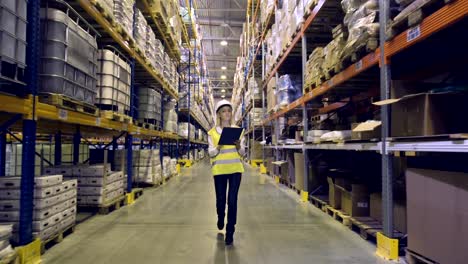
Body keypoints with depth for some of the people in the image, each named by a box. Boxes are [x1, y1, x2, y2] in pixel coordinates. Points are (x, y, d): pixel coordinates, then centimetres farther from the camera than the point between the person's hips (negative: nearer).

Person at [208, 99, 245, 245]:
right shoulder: (212, 132, 2)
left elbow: (242, 153, 5)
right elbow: (211, 153, -3)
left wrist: (238, 146, -17)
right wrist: (219, 147, -22)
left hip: (235, 169, 0)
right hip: (219, 169, 0)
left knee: (232, 200, -2)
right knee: (221, 199, 10)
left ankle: (230, 232, 13)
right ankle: (220, 218, 43)